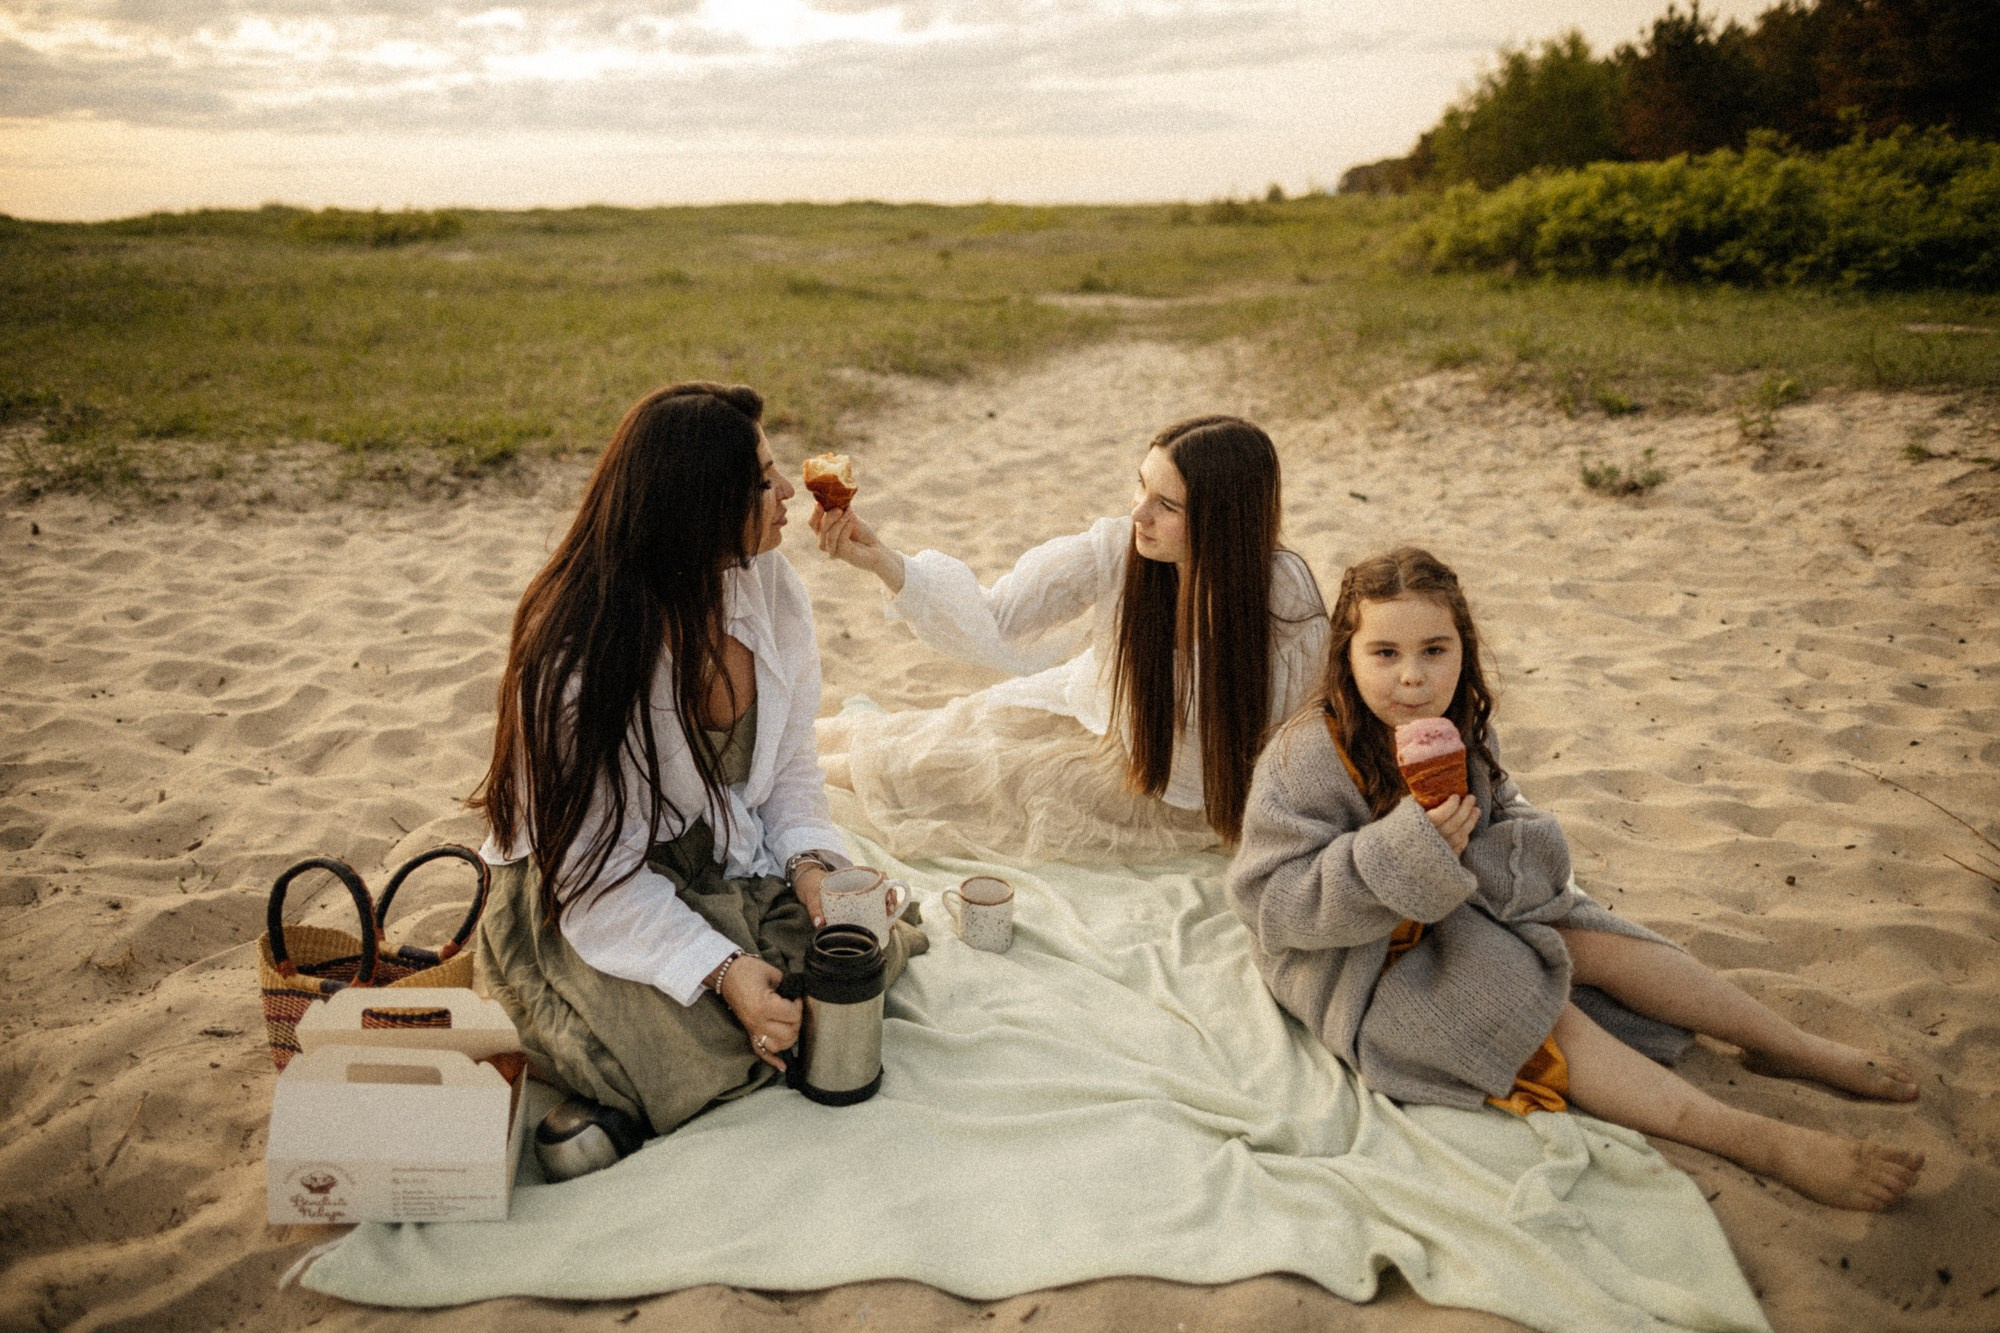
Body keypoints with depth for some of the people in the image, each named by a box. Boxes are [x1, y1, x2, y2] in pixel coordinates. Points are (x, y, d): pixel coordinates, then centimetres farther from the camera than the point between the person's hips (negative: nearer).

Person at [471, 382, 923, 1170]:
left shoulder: (769, 587, -7)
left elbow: (788, 763, 3)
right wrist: (721, 970, -32)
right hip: (592, 897, -5)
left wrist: (810, 864, -15)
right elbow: (597, 872, -23)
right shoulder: (578, 655, -27)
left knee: (864, 953, -16)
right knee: (703, 1056, -23)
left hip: (732, 866, 5)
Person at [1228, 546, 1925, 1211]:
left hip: (1450, 909, 7)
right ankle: (1764, 1143, -17)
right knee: (1539, 1007, -21)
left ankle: (1802, 1049, 13)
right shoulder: (1309, 757, -28)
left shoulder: (1458, 728, -6)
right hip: (1351, 961, -7)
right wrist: (1405, 851, -41)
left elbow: (1507, 817, 4)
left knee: (1598, 945, -4)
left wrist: (1488, 856, -22)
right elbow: (1272, 898, -30)